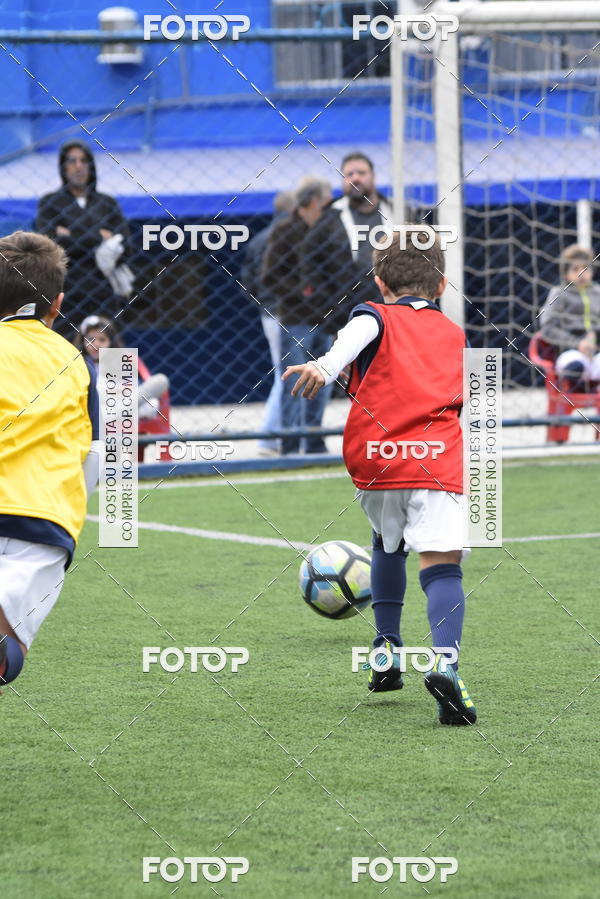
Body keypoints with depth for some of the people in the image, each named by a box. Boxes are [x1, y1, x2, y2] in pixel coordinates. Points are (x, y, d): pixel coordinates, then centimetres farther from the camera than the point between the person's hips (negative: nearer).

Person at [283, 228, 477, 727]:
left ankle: (387, 648, 29)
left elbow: (360, 331, -12)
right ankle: (445, 662, -33)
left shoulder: (377, 315, 13)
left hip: (376, 461, 1)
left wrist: (326, 367, -30)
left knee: (389, 545, 28)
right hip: (439, 461, 0)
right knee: (442, 565, -10)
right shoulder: (455, 335, 24)